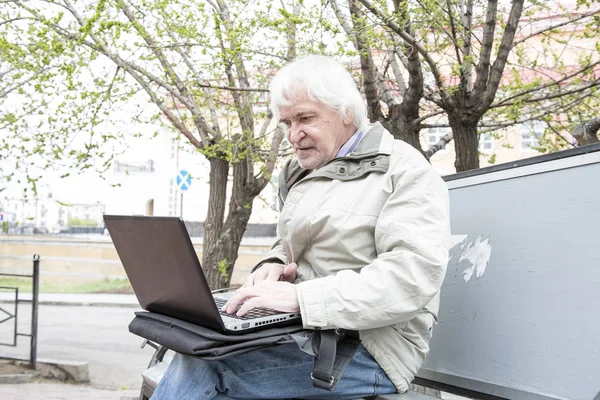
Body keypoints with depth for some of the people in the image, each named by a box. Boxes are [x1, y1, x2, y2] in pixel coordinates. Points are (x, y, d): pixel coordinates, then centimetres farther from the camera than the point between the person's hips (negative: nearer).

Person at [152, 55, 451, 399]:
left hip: (368, 353, -7)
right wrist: (276, 265, 1)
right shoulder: (305, 175, 18)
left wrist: (301, 296, -26)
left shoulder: (404, 171, -6)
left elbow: (415, 273, -20)